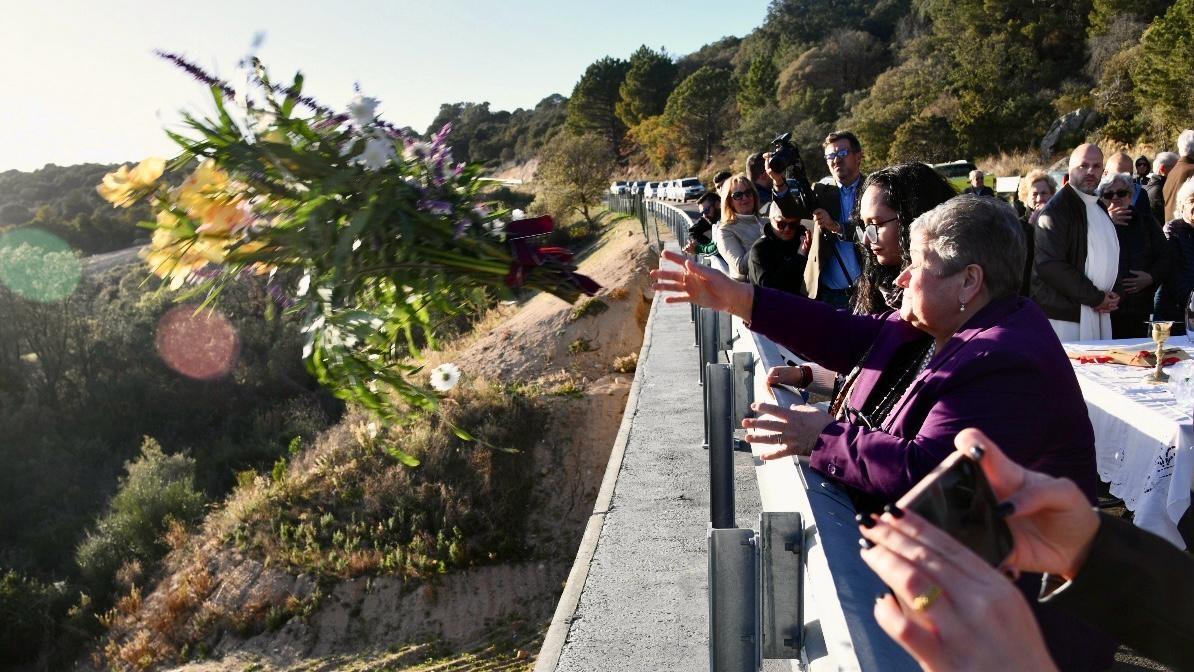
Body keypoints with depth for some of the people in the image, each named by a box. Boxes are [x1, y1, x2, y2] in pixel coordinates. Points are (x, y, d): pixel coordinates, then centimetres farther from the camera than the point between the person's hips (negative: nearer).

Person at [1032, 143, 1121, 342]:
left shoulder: (1100, 208, 19)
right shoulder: (1055, 210, -10)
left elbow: (1110, 256, 27)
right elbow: (1049, 265, -19)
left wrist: (1109, 298, 7)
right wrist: (1096, 297, -13)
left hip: (1099, 314, 8)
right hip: (1064, 317, -8)